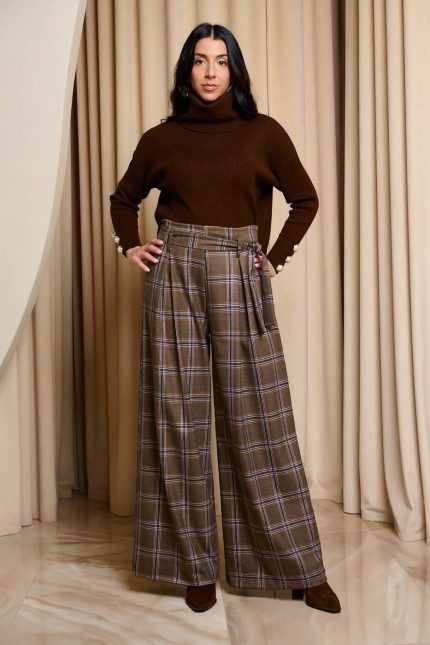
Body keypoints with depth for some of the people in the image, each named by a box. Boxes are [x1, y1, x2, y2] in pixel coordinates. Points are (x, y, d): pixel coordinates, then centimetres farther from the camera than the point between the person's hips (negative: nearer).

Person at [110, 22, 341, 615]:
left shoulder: (263, 132, 6)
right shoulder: (161, 138, 8)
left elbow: (305, 199, 14)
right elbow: (123, 198, 22)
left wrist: (278, 256, 4)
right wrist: (130, 246, 7)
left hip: (240, 278, -1)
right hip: (174, 276, 1)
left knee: (260, 419, 1)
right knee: (178, 419, 2)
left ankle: (298, 566, 13)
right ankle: (195, 566, 15)